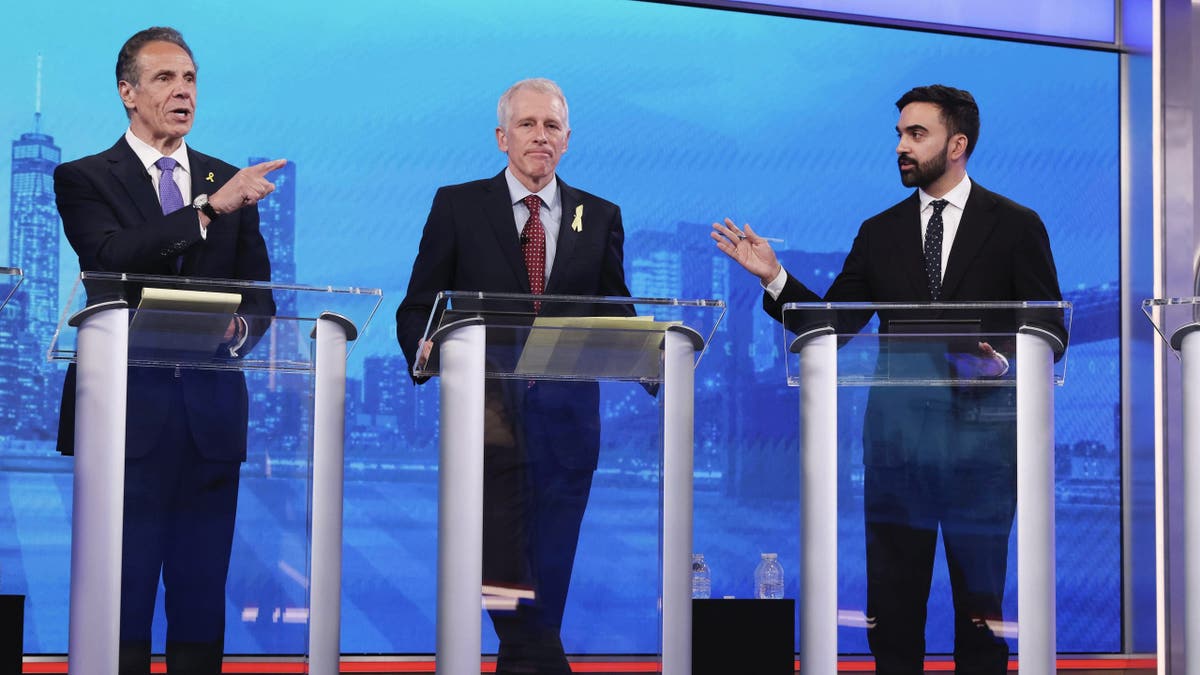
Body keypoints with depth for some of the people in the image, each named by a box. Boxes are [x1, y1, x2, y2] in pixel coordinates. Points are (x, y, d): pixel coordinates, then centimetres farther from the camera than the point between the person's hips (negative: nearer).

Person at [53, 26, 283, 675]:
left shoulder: (229, 183, 15)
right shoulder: (84, 179, 4)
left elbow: (260, 298, 13)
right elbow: (112, 258, -16)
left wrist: (239, 326, -11)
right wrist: (210, 207, -22)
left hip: (212, 409, 3)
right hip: (126, 407, -3)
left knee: (202, 592, 5)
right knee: (121, 591, -3)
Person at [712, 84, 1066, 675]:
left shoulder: (1016, 226, 4)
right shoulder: (880, 233, 12)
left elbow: (1050, 331, 2)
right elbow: (830, 326, 9)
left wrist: (1004, 362, -17)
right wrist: (774, 277, -4)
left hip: (981, 427, -3)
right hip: (897, 425, 3)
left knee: (980, 591, 3)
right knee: (892, 593, 5)